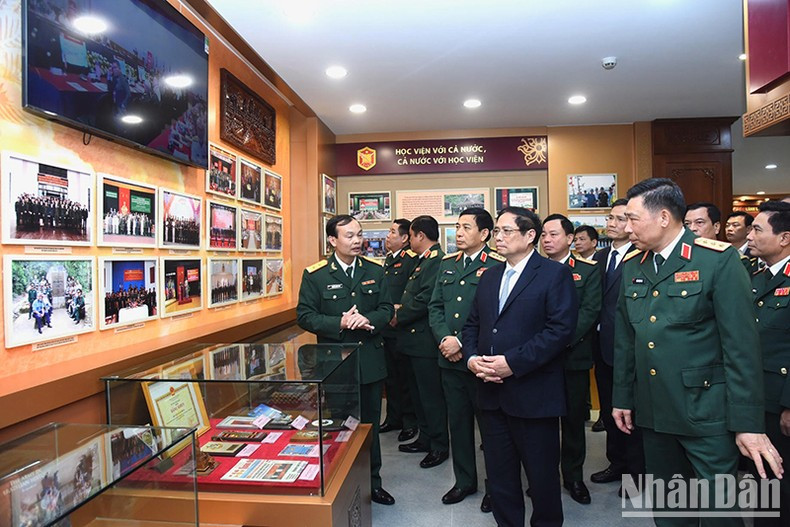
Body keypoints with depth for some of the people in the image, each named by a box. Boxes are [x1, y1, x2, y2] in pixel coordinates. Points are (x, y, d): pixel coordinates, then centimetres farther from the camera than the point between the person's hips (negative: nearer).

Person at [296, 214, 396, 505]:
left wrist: (368, 320, -18)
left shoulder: (375, 270, 2)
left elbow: (387, 308, 3)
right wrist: (339, 324, -23)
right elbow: (304, 316, -9)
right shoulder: (315, 275, -8)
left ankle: (372, 483, 36)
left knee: (370, 424, 17)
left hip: (370, 360, 3)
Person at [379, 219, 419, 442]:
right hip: (385, 328, 8)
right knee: (390, 376, 18)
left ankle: (410, 421, 21)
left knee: (405, 376, 5)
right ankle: (394, 417, 32)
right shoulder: (388, 258, 13)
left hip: (401, 329, -8)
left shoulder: (412, 260, -14)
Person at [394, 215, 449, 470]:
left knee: (431, 395, 3)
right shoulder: (424, 261, 15)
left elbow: (424, 300, -24)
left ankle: (440, 446, 19)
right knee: (418, 392, 20)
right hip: (416, 341, 10)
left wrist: (398, 317, -12)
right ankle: (425, 438, 35)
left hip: (425, 341, -10)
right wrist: (401, 308, 3)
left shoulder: (437, 261, -18)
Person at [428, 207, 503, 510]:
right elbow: (435, 307, 10)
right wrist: (445, 339, -6)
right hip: (450, 359, 6)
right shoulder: (447, 264, 11)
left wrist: (463, 343, -17)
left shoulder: (497, 266, -10)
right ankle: (464, 481, 35)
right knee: (458, 422, 17)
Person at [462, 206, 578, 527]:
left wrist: (513, 362, -21)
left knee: (542, 475, 12)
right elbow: (472, 324, 14)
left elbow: (561, 329, -17)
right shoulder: (489, 276, 13)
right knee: (500, 476, 16)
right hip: (492, 392, 6)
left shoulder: (555, 274, -7)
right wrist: (471, 357, -5)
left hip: (534, 395, -5)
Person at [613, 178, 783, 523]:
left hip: (705, 413, -5)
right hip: (651, 412, 5)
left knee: (720, 508, 7)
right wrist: (622, 398, 12)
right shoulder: (632, 266, 6)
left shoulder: (718, 259, -10)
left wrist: (748, 422, -12)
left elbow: (741, 345, -12)